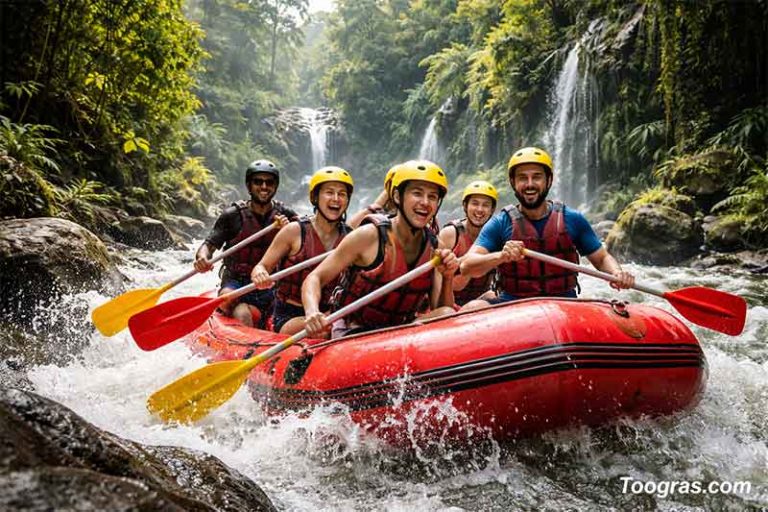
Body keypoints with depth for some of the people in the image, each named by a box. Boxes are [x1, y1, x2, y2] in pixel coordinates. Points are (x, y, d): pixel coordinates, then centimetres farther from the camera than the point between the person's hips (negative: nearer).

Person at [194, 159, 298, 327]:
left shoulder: (286, 215, 6)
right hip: (236, 283, -3)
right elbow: (209, 244, -3)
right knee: (243, 315, -30)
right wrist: (202, 258, -26)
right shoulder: (233, 215, -1)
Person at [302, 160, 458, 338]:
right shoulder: (369, 236, -14)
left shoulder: (435, 247, 0)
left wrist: (447, 278, -18)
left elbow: (443, 313, 0)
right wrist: (312, 313, -32)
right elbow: (314, 279, -12)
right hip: (352, 336, -5)